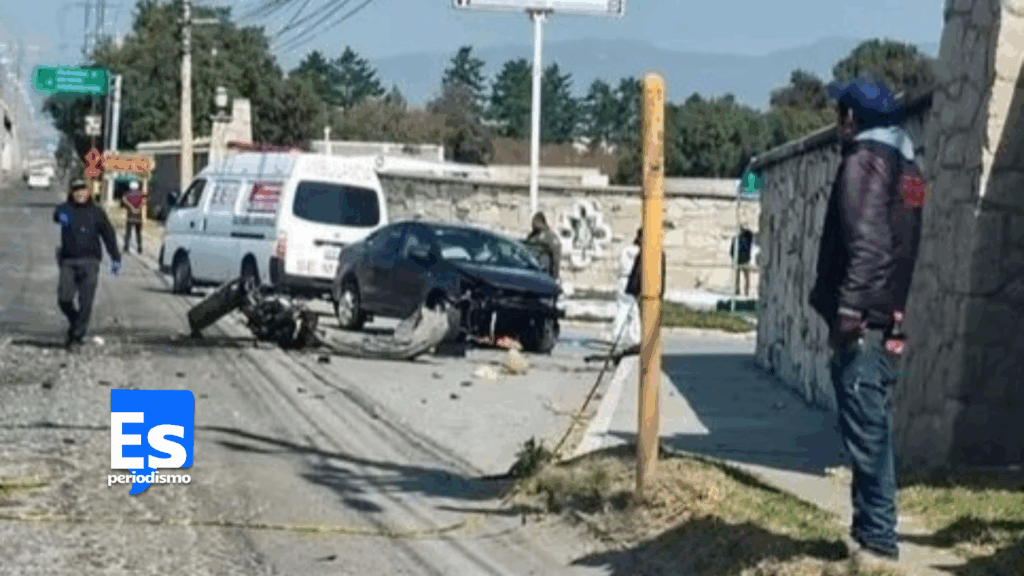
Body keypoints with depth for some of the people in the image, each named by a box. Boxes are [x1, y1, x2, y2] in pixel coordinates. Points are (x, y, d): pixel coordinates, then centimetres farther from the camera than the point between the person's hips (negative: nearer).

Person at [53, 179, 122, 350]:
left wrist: (115, 259, 3)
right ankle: (75, 322, 22)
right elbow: (57, 214, -15)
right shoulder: (66, 209, 8)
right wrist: (61, 216, -41)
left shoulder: (96, 212, 10)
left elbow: (108, 235, 10)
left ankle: (77, 333, 0)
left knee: (86, 301, -7)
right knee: (64, 299, -6)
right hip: (69, 261, 0)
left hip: (89, 261, 0)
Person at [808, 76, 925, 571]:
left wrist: (848, 307, -27)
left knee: (866, 434, -8)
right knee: (874, 432, 14)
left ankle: (878, 542, -7)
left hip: (862, 320, -10)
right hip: (888, 320, 10)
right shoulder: (905, 166, 19)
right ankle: (869, 532, 20)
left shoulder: (865, 160, -9)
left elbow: (865, 242, -22)